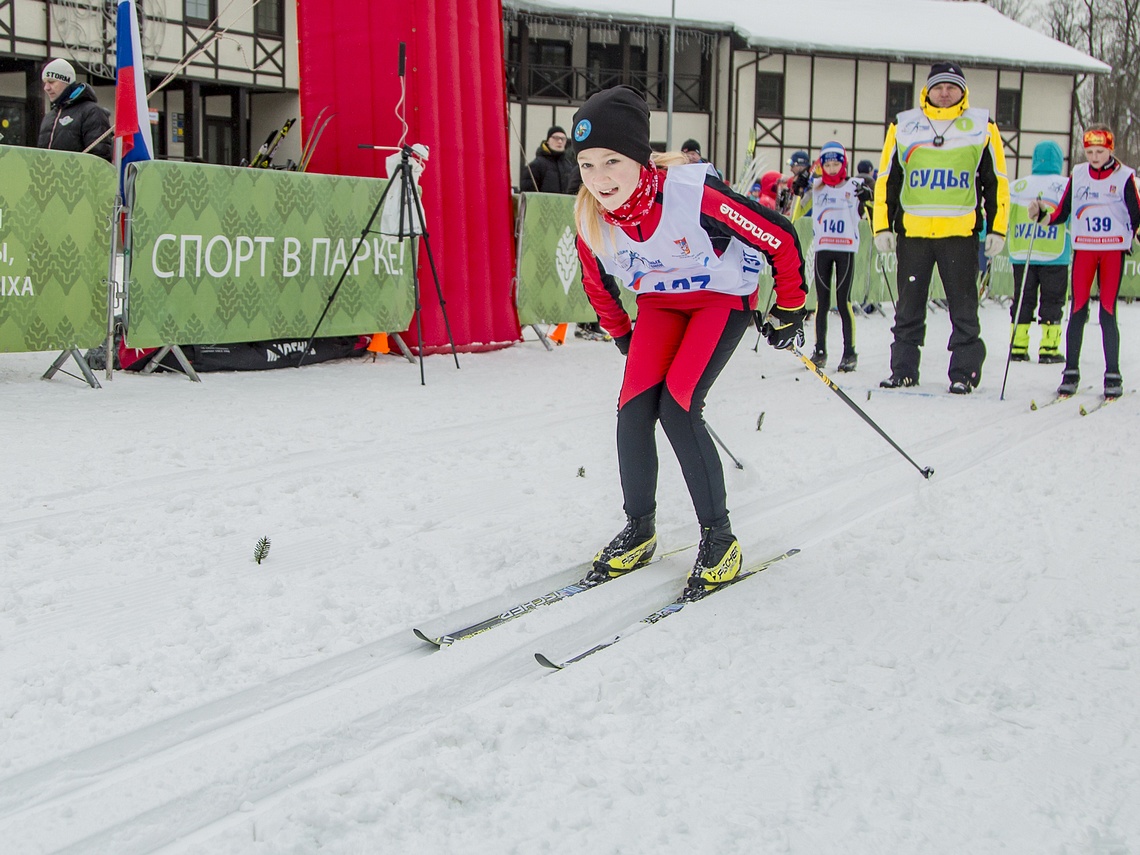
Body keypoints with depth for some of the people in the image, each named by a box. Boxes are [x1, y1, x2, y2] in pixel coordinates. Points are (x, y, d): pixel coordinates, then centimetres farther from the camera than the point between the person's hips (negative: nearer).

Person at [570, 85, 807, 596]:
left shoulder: (694, 194, -35)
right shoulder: (591, 218, -19)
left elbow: (781, 238, -22)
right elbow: (597, 284, 6)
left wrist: (789, 310, -9)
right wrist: (624, 336, 16)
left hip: (724, 297, -4)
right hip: (659, 302, 5)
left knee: (677, 407, -20)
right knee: (634, 406, -13)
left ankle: (719, 538, -5)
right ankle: (639, 530, 7)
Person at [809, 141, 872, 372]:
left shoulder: (854, 186, 2)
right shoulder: (816, 187, 9)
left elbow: (860, 219, 2)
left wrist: (866, 200, -13)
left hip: (846, 249, -2)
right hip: (822, 248, 3)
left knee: (843, 301, -4)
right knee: (822, 301, 5)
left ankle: (850, 351, 0)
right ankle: (820, 350, 12)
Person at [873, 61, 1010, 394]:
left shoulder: (981, 126, 8)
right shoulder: (903, 125, 9)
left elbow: (996, 182, 9)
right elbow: (887, 180, 11)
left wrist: (996, 228, 3)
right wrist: (882, 226, 4)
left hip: (961, 230, -1)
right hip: (912, 230, 1)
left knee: (964, 308, 1)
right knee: (909, 307, 7)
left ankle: (965, 371, 8)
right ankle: (903, 369, 16)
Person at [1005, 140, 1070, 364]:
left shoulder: (1017, 186, 6)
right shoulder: (1064, 186, -3)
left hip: (1021, 254, 3)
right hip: (1054, 254, -3)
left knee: (1023, 299, 9)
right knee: (1052, 300, 3)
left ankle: (1017, 347, 7)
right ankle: (1049, 348, 0)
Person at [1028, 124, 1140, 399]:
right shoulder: (1077, 175, 6)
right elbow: (1062, 213, 6)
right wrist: (1042, 215, -12)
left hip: (1113, 250, -2)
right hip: (1083, 248, 2)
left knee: (1107, 312, -2)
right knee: (1078, 310, -1)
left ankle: (1113, 375, 4)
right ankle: (1071, 372, 5)